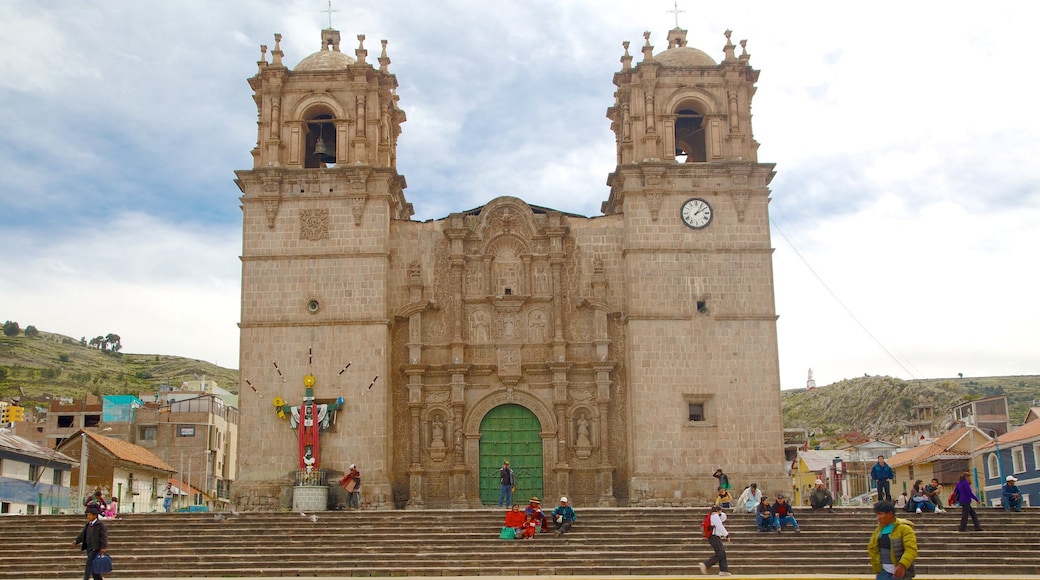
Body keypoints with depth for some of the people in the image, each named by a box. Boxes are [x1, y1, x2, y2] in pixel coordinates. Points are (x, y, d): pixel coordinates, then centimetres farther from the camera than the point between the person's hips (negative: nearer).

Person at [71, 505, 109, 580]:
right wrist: (76, 541, -6)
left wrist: (103, 547, -25)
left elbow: (104, 536, -17)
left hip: (96, 548, -8)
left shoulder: (100, 524, -10)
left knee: (89, 565, -15)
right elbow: (82, 535, 10)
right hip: (89, 548, 8)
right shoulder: (88, 524, 13)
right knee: (93, 568, 10)